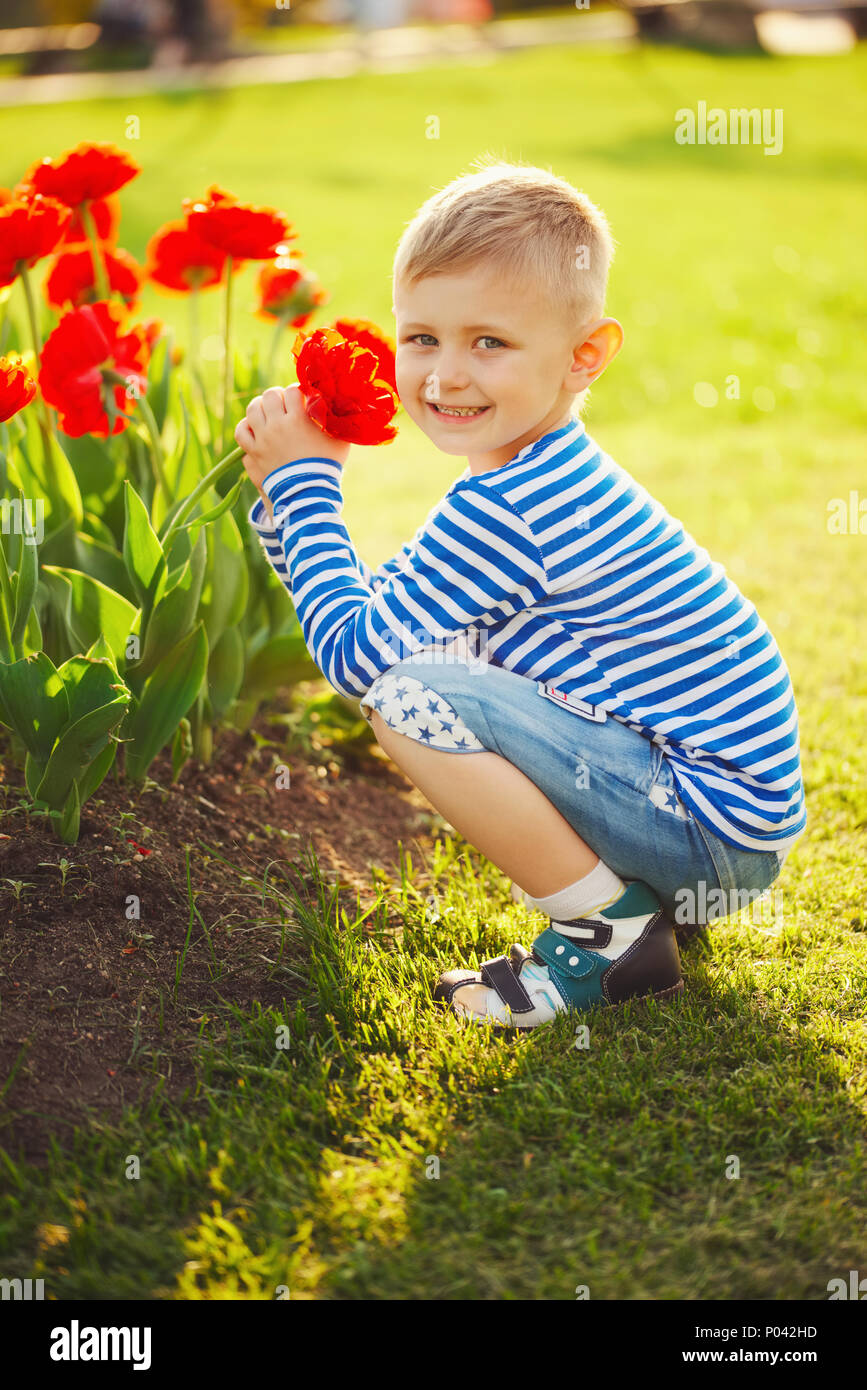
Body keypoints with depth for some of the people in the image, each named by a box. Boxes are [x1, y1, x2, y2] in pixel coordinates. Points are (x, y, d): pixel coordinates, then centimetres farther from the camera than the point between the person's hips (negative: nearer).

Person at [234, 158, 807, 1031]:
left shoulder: (509, 508, -21)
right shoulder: (543, 479, 10)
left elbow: (353, 655, -16)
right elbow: (380, 611, 18)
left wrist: (303, 482, -9)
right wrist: (290, 490, 5)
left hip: (716, 829, -10)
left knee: (413, 698, -22)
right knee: (431, 650, 19)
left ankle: (607, 935, -7)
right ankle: (634, 893, 15)